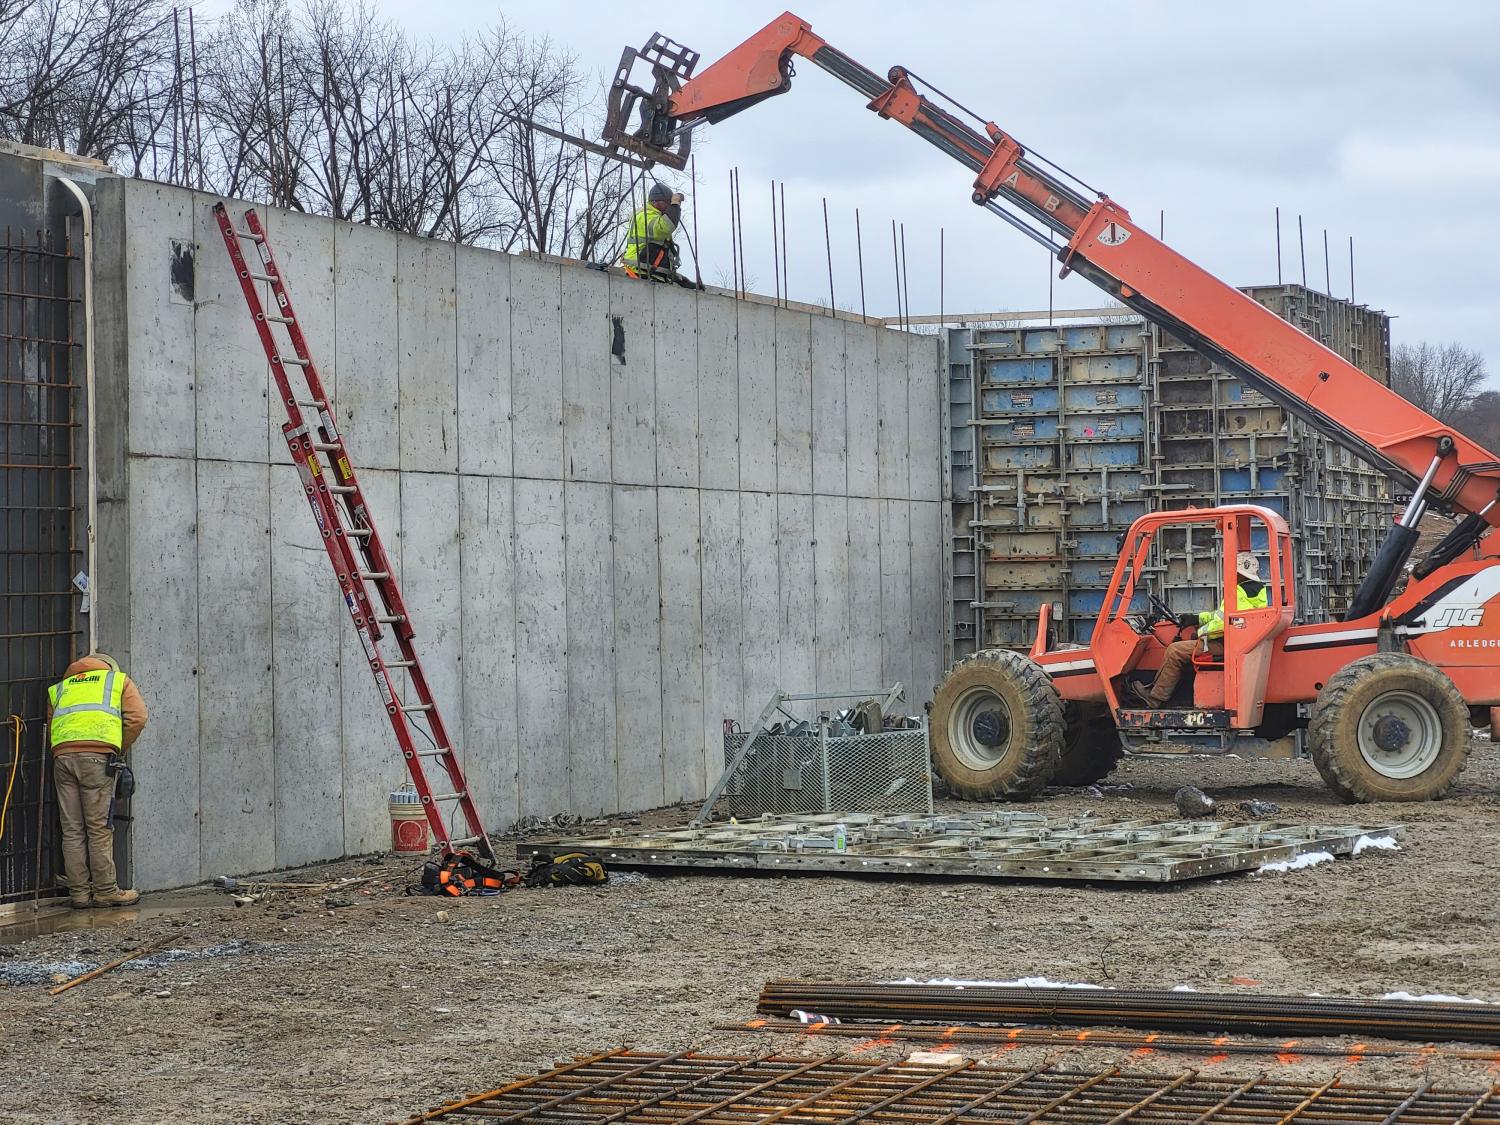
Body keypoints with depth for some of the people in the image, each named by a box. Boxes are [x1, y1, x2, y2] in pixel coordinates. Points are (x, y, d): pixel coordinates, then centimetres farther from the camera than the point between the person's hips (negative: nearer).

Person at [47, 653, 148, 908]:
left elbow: (50, 728, 22)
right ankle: (105, 891, 1)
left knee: (72, 830, 5)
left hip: (62, 754, 3)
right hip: (97, 756, -3)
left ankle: (79, 893, 6)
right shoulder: (119, 680, 22)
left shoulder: (59, 688, 32)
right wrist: (119, 749, 16)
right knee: (99, 827, -1)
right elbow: (137, 718, 8)